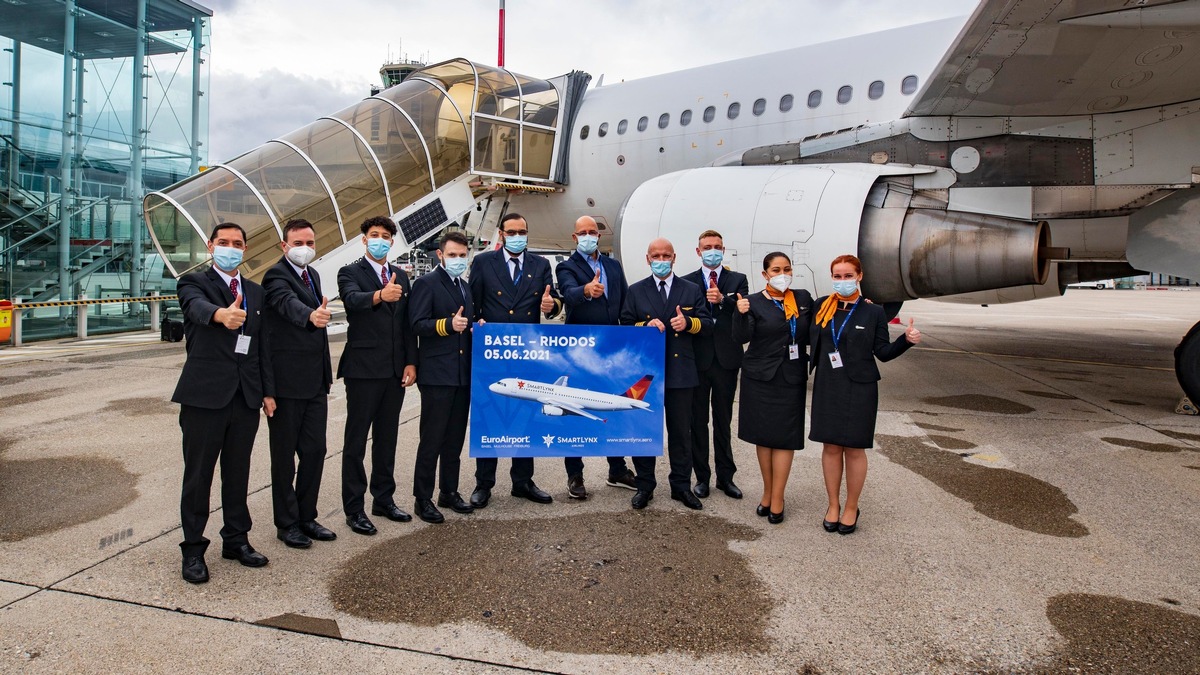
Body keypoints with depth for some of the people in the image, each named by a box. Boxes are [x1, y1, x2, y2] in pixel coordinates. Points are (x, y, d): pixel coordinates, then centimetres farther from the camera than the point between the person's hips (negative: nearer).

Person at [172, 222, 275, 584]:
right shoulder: (195, 282, 0)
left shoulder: (255, 292, 15)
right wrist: (221, 314, -49)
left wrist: (268, 390, 11)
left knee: (238, 472, 13)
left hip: (246, 395, 5)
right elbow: (197, 306, -26)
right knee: (198, 474, 4)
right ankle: (193, 549, 16)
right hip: (204, 394, -4)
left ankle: (236, 539, 26)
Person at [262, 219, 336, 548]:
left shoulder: (312, 274, 13)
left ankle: (306, 516, 25)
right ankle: (286, 523, 18)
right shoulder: (276, 276, -13)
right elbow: (289, 304, -34)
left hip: (315, 380, 7)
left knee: (315, 450, 11)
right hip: (287, 381, -7)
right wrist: (311, 316, -55)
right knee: (285, 454, 5)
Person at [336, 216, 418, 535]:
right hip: (364, 368, -5)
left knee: (387, 438, 14)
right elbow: (352, 299, -26)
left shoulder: (401, 276, 13)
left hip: (395, 370, 5)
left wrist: (411, 362, 3)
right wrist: (380, 296, -46)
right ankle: (354, 509, 10)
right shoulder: (350, 273, -3)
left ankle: (384, 499, 25)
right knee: (356, 441, 2)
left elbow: (408, 323, 12)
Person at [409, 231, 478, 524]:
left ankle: (449, 492, 25)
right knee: (432, 439, -2)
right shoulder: (426, 283, -5)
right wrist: (448, 324, -27)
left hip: (463, 375, 7)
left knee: (455, 438, 13)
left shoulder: (464, 287, 19)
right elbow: (418, 324, -14)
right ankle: (423, 498, 8)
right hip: (437, 374, -7)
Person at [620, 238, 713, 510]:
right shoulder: (635, 291, 7)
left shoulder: (692, 290, 8)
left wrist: (689, 322, -16)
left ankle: (681, 486, 21)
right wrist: (645, 326, -16)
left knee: (681, 431, 8)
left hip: (681, 372, 1)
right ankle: (645, 486, 19)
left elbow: (707, 324, 4)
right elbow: (625, 326, 2)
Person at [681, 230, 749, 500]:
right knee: (698, 420, 7)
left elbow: (743, 313, -11)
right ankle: (701, 476, 18)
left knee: (723, 420, 10)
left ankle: (725, 476, 20)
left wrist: (722, 300, -25)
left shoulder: (738, 280, 5)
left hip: (726, 359, 1)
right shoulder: (687, 282, 4)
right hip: (697, 359, 0)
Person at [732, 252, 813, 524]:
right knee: (763, 436, 8)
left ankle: (776, 498, 9)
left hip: (792, 377, 1)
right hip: (761, 377, -1)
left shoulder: (804, 298, 6)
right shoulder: (754, 302, -3)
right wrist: (742, 314, -31)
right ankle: (768, 491, 23)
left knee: (784, 437, 1)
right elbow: (742, 337, -14)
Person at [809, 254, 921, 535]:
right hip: (827, 386, 2)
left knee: (854, 448, 4)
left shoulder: (873, 311, -2)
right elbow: (810, 339, 9)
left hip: (859, 387, -2)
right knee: (831, 446, 8)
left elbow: (883, 352, 0)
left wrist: (907, 339, -17)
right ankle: (833, 505, 23)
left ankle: (851, 508, 21)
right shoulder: (821, 305, 4)